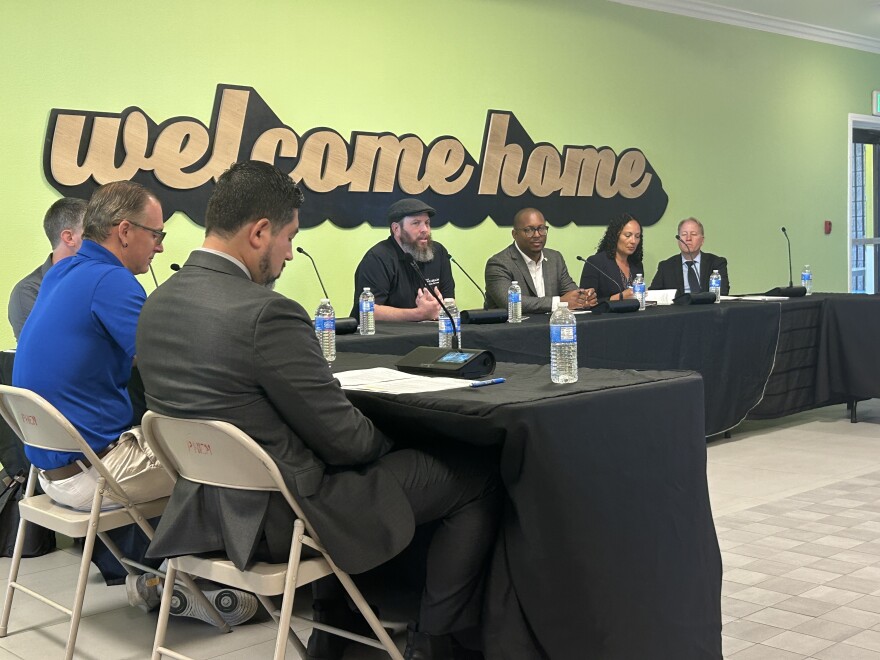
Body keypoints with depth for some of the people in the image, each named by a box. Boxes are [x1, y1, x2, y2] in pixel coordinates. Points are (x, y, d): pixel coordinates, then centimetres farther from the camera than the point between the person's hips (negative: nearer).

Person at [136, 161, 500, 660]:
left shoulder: (158, 304, 1)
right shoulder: (267, 313, -25)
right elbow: (344, 440, -19)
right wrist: (386, 445, 4)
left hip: (207, 508, 9)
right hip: (286, 515, -8)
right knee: (477, 479, 6)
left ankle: (335, 619, 37)